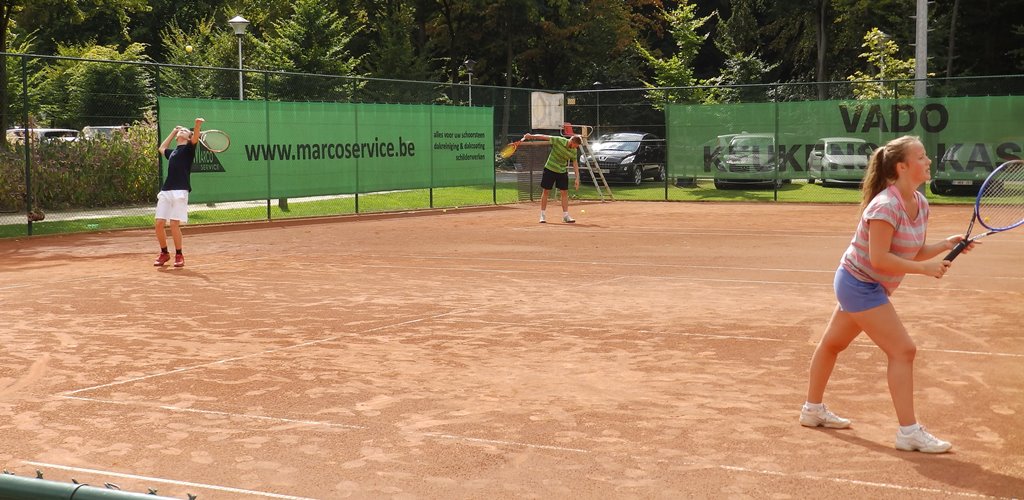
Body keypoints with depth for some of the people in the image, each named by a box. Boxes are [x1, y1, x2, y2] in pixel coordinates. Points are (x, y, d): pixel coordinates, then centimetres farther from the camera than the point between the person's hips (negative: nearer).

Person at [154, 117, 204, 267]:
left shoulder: (188, 149, 7)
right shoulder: (172, 152, 25)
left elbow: (195, 138, -14)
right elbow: (162, 148, 47)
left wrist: (198, 126, -34)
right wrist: (173, 131, 42)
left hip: (180, 191, -6)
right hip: (166, 190, 6)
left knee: (174, 224, -11)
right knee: (159, 223, 1)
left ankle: (179, 255, 3)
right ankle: (164, 253, 18)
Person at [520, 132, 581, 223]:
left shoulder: (574, 151, -7)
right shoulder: (558, 140, -18)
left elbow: (575, 163, 2)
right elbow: (544, 137, -15)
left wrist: (577, 178, -3)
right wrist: (531, 136, -24)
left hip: (562, 171, 3)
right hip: (550, 169, -3)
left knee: (565, 192, -1)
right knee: (546, 191, 2)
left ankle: (565, 216, 7)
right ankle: (542, 215, 11)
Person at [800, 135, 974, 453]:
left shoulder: (920, 204, 1)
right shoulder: (886, 206, -26)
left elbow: (914, 253, 6)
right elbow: (879, 259, -28)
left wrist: (947, 244, -8)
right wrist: (924, 268, -26)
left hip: (856, 284, 10)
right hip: (861, 285, -10)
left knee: (833, 343, 24)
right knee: (903, 350, -13)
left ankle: (813, 409, 42)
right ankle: (909, 432, -8)